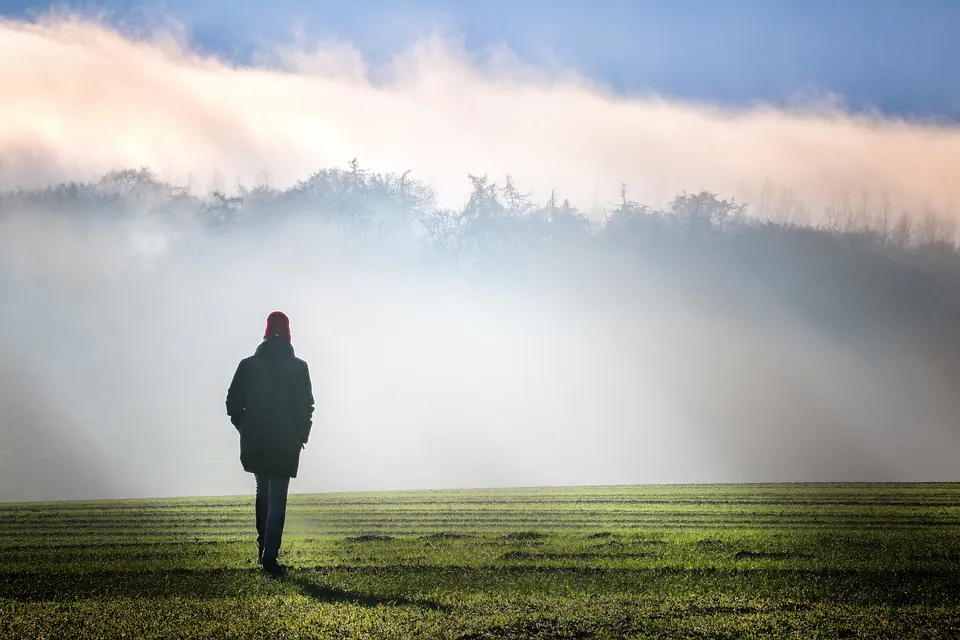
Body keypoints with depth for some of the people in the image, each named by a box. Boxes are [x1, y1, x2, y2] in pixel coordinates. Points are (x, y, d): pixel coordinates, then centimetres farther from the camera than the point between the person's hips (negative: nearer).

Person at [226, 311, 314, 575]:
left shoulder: (248, 365, 0)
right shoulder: (298, 368, -6)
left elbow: (233, 403, 0)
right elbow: (306, 407, -6)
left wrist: (246, 429, 13)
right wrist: (301, 435, 8)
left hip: (254, 442, 3)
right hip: (286, 444, -2)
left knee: (263, 492, 22)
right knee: (277, 500, 0)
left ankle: (263, 547, 19)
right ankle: (270, 556, -6)